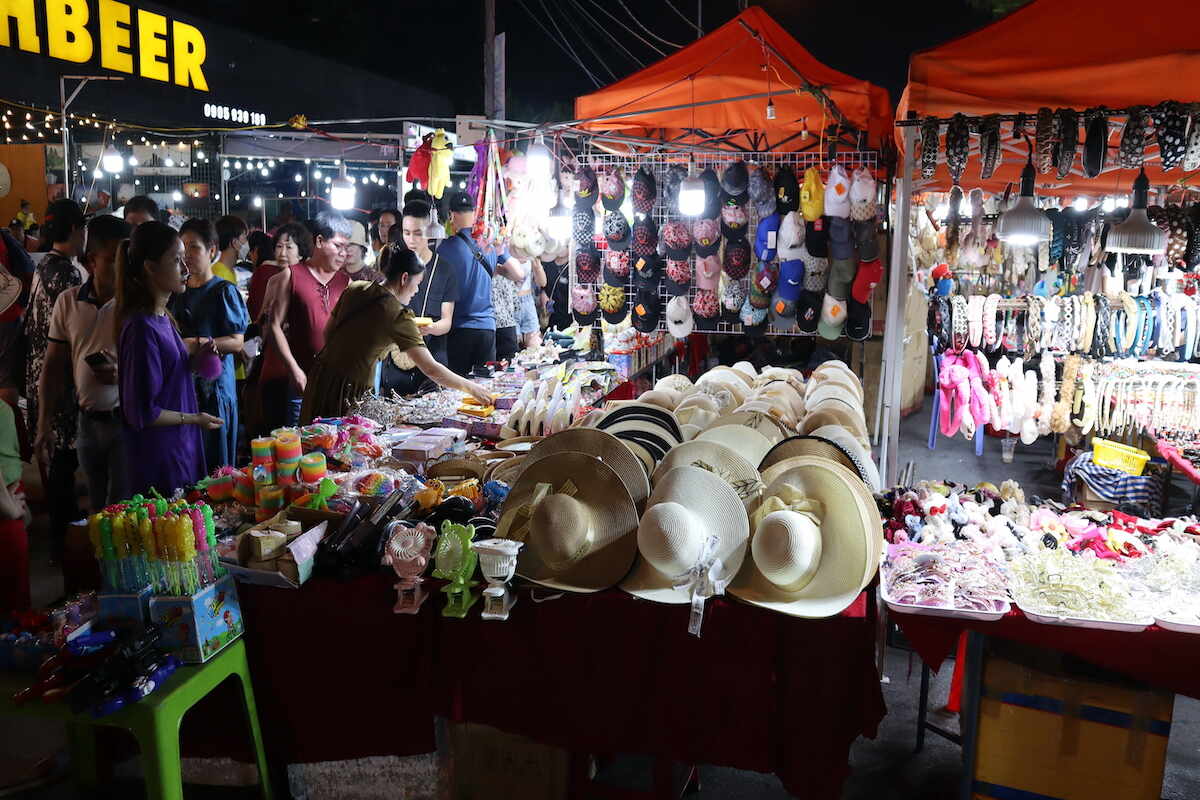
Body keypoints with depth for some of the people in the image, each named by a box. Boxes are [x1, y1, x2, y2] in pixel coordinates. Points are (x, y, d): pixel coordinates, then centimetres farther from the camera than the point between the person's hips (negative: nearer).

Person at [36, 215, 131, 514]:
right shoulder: (68, 302, 3)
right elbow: (54, 367, 8)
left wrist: (123, 374, -24)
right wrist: (44, 425, 5)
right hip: (88, 420, 4)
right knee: (96, 506, 17)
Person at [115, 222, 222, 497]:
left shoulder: (162, 317, 7)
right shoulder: (141, 327, -21)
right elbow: (141, 414, -21)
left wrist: (193, 355, 1)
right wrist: (194, 419, -10)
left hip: (181, 448, 9)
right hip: (158, 458, -9)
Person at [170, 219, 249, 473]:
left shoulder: (224, 291, -4)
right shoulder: (177, 292, 14)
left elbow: (236, 342, -10)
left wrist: (196, 344, -22)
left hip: (213, 386, -5)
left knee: (214, 464, 0)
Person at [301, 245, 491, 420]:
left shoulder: (355, 289, 3)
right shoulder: (397, 316, -16)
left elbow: (328, 332, 13)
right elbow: (431, 369, -17)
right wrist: (471, 388, -9)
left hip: (323, 375, 7)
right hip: (351, 391, -7)